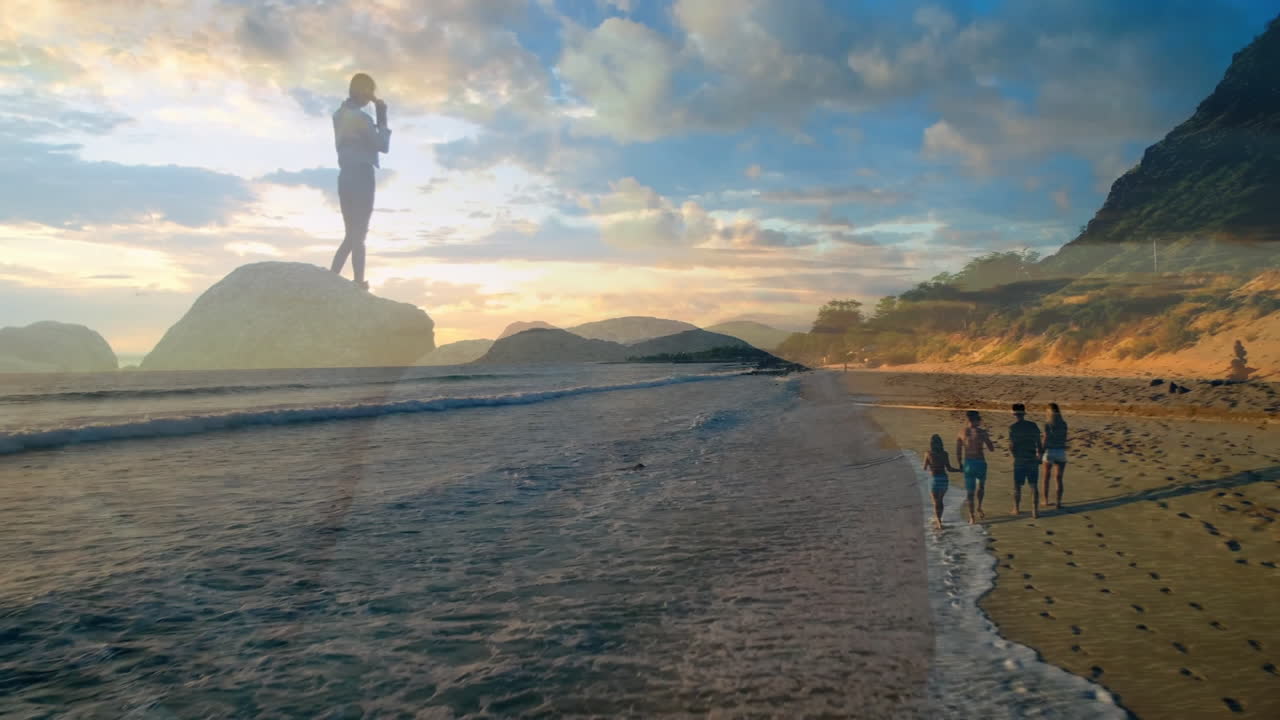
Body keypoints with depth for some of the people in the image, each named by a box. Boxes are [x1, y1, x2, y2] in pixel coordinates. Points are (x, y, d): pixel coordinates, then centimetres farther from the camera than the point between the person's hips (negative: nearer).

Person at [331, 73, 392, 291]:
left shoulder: (340, 114, 14)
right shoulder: (360, 117, -12)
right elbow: (383, 146, -7)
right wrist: (382, 118, 2)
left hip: (346, 176, 8)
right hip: (361, 176, -8)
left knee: (352, 234, 13)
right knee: (358, 234, -5)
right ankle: (358, 283, -5)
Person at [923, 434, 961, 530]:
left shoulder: (928, 454, -7)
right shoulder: (945, 454, -2)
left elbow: (925, 468, 3)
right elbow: (949, 468, -3)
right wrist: (960, 470, 11)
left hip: (934, 479, -3)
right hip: (944, 479, 3)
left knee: (936, 502, 6)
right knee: (940, 500, 21)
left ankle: (939, 522, -8)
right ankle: (937, 520, 31)